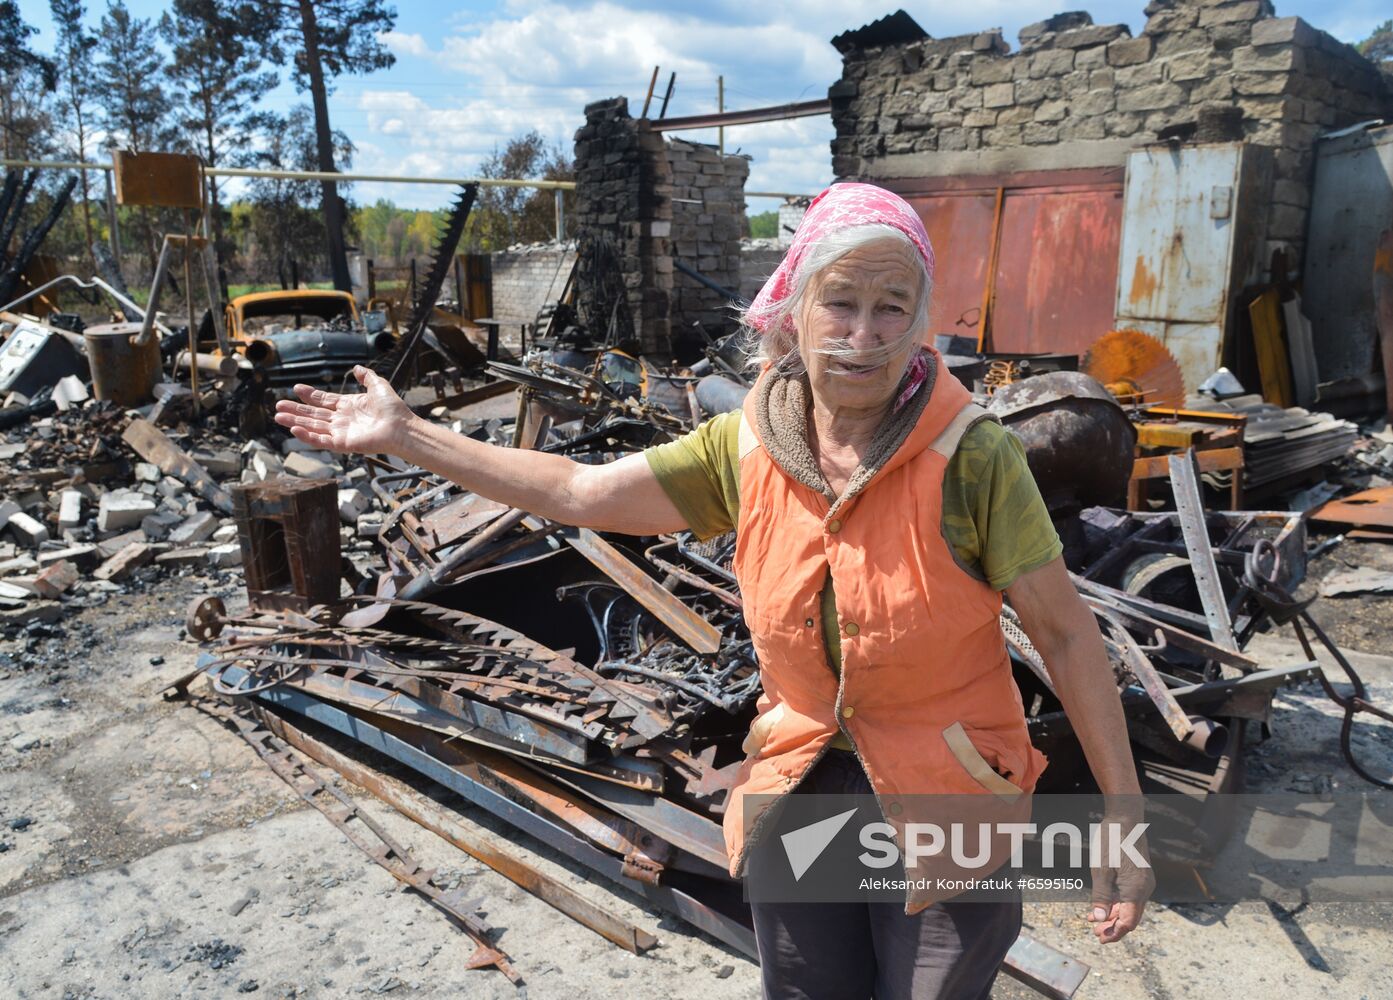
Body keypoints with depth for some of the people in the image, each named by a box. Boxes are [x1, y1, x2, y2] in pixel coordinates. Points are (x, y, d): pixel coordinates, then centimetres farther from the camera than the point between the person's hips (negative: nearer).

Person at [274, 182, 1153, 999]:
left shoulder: (970, 455, -19)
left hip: (946, 802, -3)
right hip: (801, 788, 4)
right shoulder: (747, 448, -8)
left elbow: (1066, 633, -12)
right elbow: (579, 493, -2)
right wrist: (403, 435, 1)